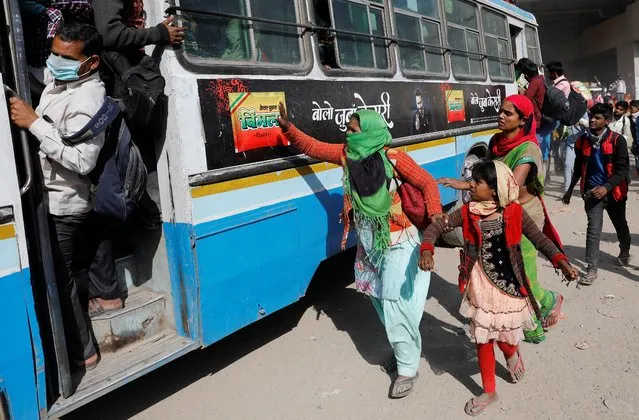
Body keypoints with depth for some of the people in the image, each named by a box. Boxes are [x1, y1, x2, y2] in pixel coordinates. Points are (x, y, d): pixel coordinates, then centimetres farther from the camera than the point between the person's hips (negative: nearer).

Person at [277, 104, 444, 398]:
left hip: (396, 242, -6)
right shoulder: (346, 154, -5)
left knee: (395, 303, -5)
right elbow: (312, 147, 2)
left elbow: (427, 183, -14)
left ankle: (408, 368, 13)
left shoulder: (393, 158, -19)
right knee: (381, 300, 15)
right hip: (368, 243, 6)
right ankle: (404, 349, 38)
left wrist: (435, 212, -29)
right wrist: (287, 128, -10)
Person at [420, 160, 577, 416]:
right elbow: (436, 227, -5)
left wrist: (561, 262, -23)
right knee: (483, 341, 10)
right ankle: (489, 392, 30)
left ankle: (512, 353, 49)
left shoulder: (514, 213, -11)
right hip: (480, 289, 2)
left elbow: (540, 239, -8)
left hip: (508, 287, -2)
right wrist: (427, 249, -24)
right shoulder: (467, 213, -7)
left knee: (505, 339, 9)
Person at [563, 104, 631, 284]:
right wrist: (570, 190, 17)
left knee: (620, 226, 20)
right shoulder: (583, 141, 1)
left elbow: (623, 169, -14)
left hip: (614, 191, -1)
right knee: (593, 230, -8)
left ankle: (625, 252, 47)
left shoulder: (617, 140, -10)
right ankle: (592, 268, -6)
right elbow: (578, 168, 13)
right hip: (592, 191, 1)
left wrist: (606, 187, -27)